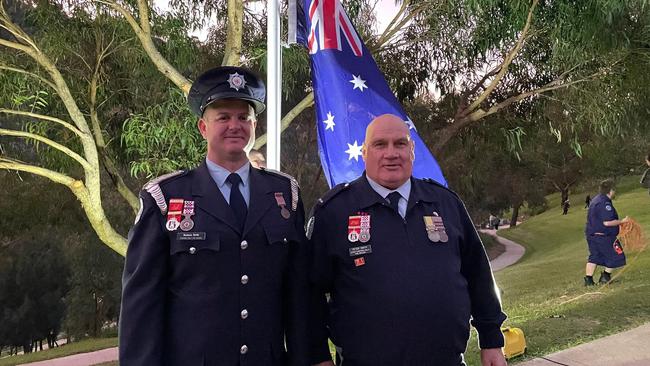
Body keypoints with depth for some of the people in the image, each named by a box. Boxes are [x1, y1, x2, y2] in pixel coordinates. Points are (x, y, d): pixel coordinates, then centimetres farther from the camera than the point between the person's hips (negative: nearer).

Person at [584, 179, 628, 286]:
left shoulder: (595, 200, 13)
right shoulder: (605, 203, -19)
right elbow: (607, 222, -24)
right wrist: (622, 221, -13)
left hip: (591, 233, 10)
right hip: (603, 236, -10)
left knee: (594, 257, 14)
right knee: (616, 256, 5)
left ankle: (588, 279, 12)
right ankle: (605, 276, 9)